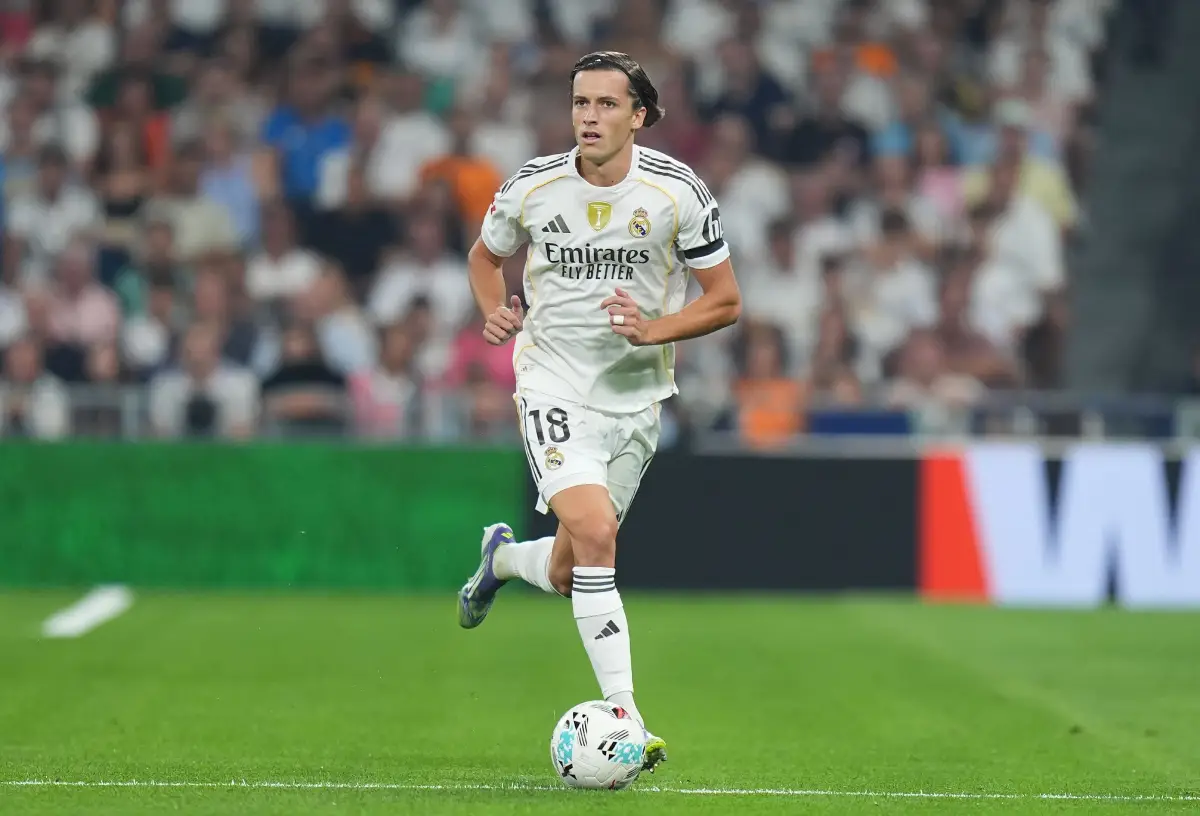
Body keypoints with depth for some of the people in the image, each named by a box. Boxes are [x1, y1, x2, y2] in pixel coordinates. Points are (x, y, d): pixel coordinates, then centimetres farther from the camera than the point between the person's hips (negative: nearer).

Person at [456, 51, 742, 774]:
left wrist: (654, 329, -19)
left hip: (636, 395, 2)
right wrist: (496, 311, -7)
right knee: (594, 532, -24)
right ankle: (624, 713, -22)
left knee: (566, 576, 9)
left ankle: (504, 557, 46)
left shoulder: (678, 192, -7)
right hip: (554, 384, -2)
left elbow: (725, 302, -2)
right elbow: (486, 256, 14)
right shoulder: (532, 187, -6)